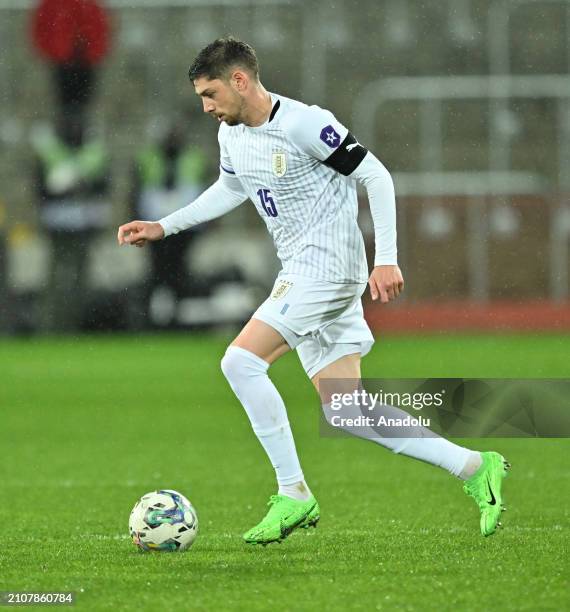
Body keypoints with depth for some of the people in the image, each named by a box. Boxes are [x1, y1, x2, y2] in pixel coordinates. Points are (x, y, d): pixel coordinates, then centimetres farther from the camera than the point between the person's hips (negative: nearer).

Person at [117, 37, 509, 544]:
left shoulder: (305, 125, -16)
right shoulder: (231, 135, 10)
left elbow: (376, 176, -13)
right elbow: (230, 190, 30)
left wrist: (387, 259, -18)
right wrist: (164, 227, 23)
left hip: (329, 265, -9)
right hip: (300, 273, 9)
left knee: (241, 360, -19)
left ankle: (293, 494, -12)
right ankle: (474, 466, 9)